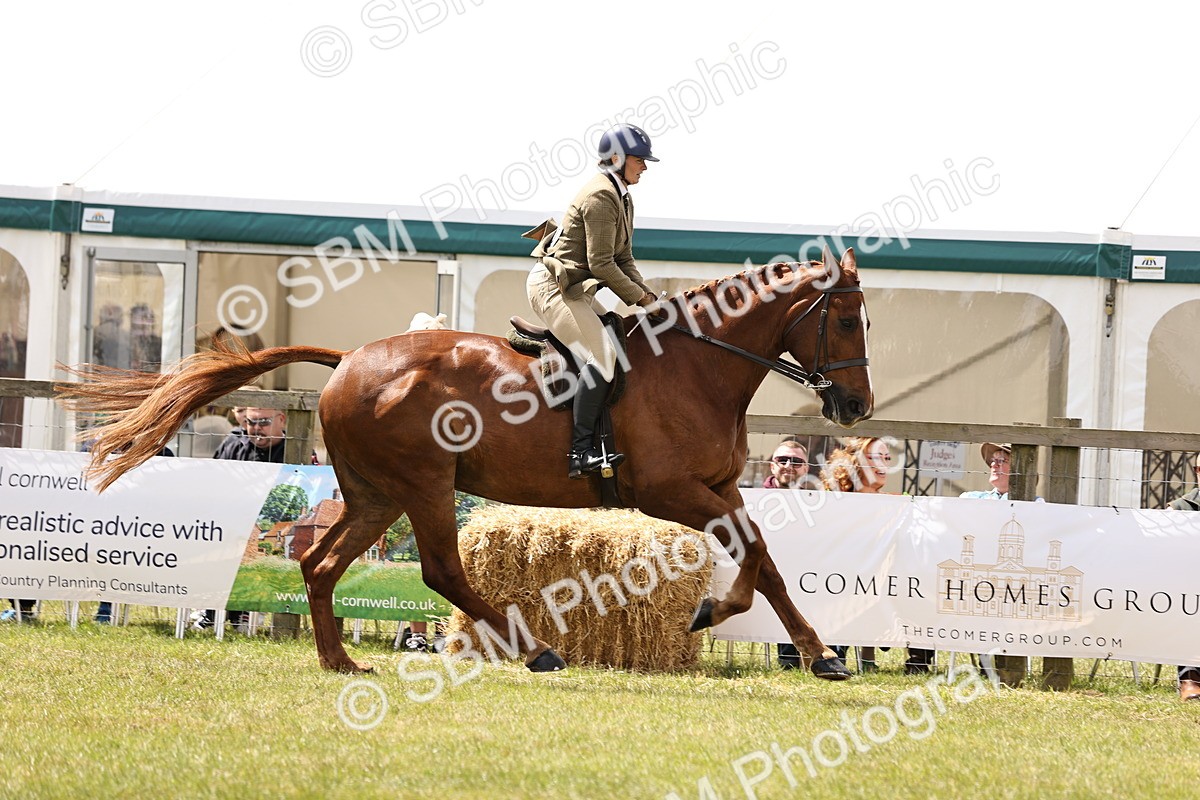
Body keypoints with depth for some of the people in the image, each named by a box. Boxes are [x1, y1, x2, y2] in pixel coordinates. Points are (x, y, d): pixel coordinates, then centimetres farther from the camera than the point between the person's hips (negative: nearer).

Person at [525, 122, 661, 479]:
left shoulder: (621, 197, 15)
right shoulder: (601, 197, -17)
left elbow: (623, 260, 16)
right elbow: (601, 263, -21)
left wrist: (646, 296, 1)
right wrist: (640, 297, -13)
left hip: (575, 290, 11)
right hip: (552, 286, -11)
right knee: (602, 353, -24)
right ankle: (581, 451, -28)